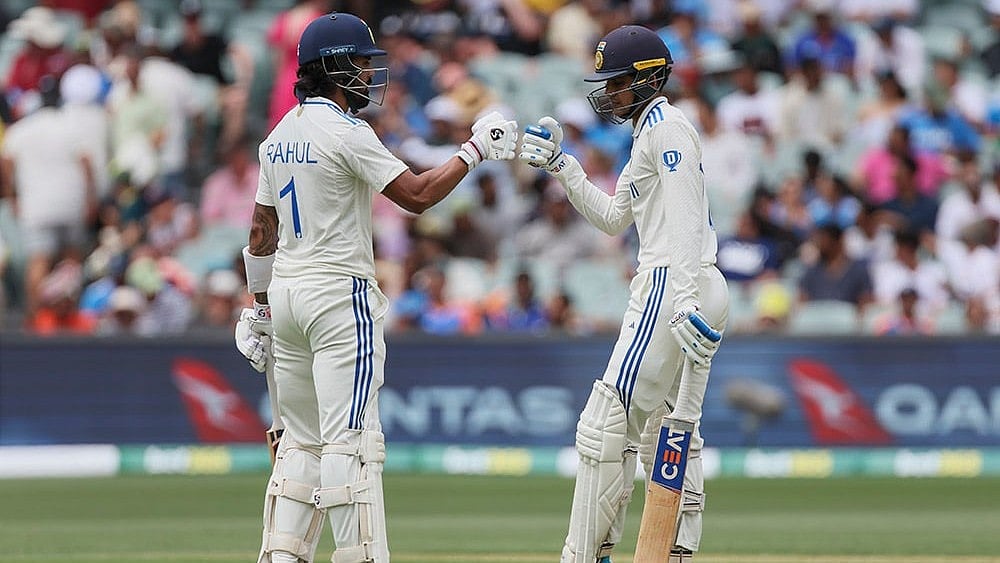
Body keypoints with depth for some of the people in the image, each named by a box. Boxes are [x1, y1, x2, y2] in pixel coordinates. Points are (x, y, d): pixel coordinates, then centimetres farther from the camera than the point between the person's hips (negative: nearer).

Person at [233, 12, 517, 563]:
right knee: (350, 439, -10)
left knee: (302, 439, 12)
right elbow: (417, 194, -18)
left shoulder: (279, 135, 13)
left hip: (286, 291, 8)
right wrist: (475, 149, -8)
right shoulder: (346, 132, -12)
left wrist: (259, 309, 21)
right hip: (340, 295, -8)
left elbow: (261, 232, 16)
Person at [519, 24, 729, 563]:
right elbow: (612, 218, 26)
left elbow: (684, 220, -20)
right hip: (703, 293, 11)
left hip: (672, 287, -11)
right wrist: (560, 166, 19)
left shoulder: (666, 126, -9)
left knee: (607, 424, -11)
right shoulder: (650, 134, 22)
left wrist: (683, 300, -28)